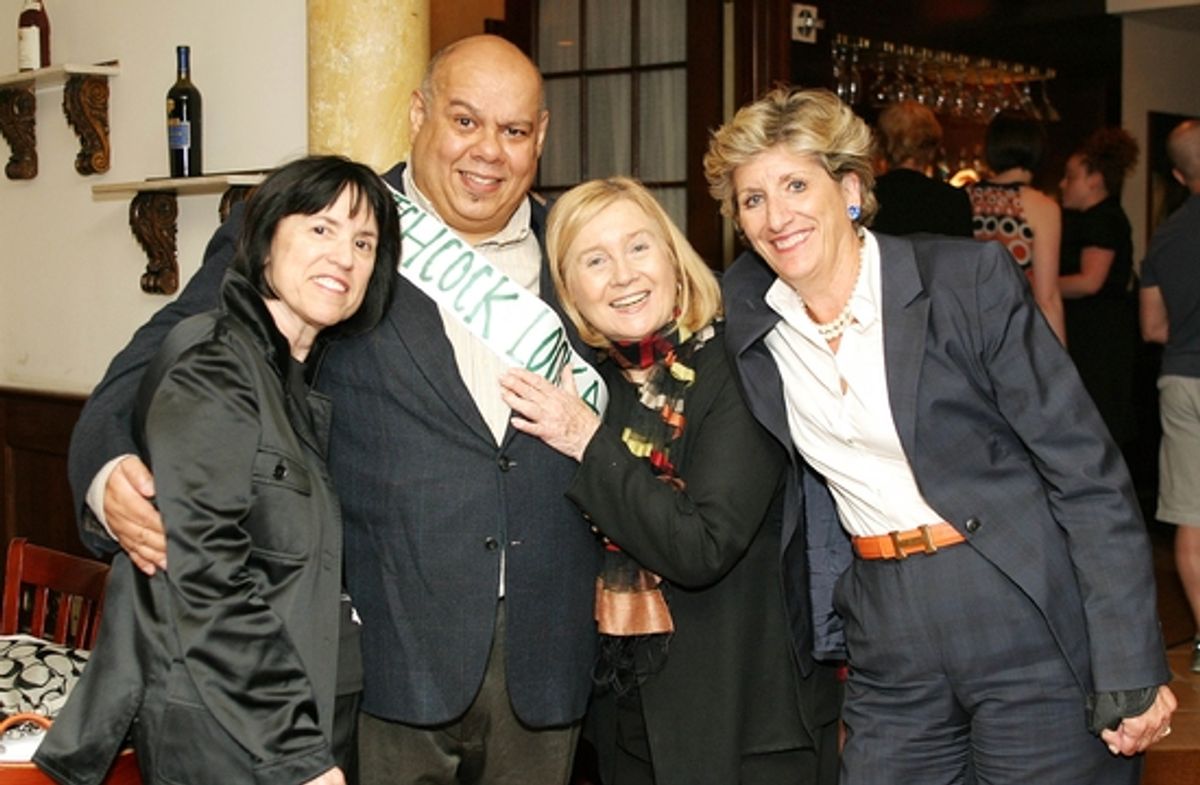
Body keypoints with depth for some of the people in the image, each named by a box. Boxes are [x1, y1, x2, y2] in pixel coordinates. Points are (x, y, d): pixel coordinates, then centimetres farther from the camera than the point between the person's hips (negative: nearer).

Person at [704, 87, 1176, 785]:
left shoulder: (969, 278, -10)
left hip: (1030, 631, -4)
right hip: (890, 654, 4)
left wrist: (1132, 670, -14)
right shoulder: (745, 311, 2)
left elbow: (1087, 470, -11)